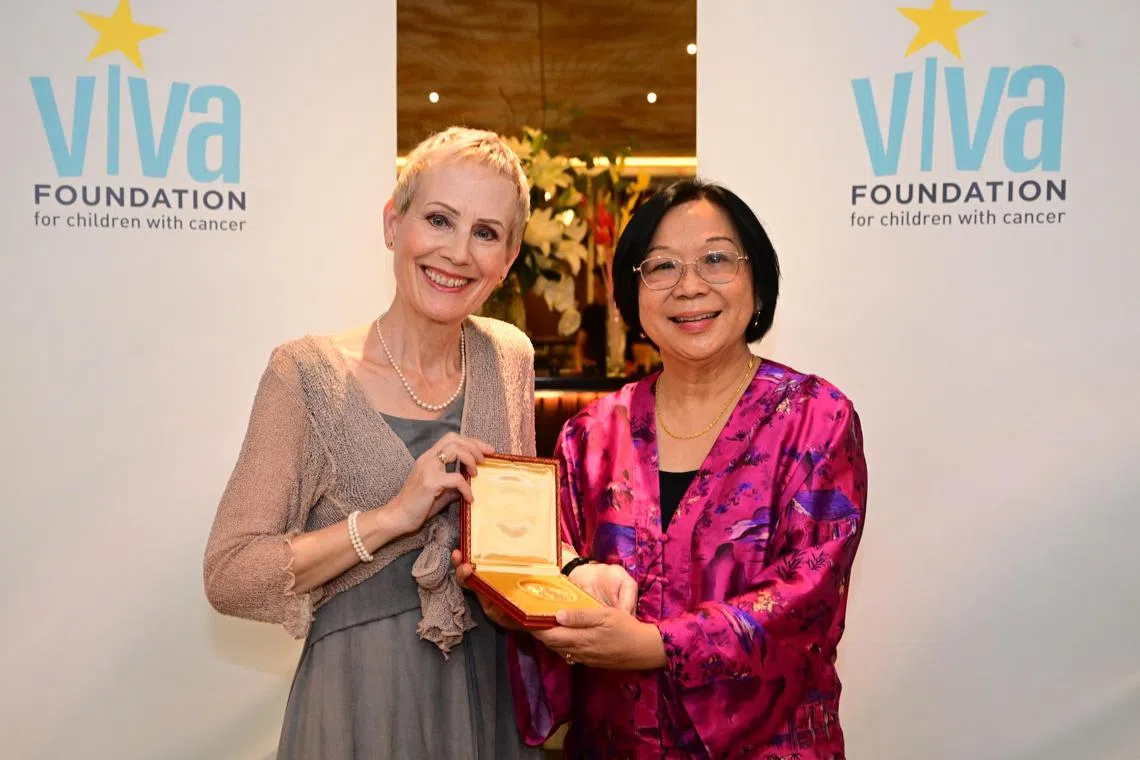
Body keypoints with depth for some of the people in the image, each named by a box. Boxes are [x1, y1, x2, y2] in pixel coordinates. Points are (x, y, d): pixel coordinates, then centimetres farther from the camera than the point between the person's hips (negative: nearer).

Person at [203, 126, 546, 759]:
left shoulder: (509, 358, -1)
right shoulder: (307, 374, -13)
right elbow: (228, 577, -14)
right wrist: (390, 516, -23)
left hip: (493, 694, 4)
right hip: (359, 703, -4)